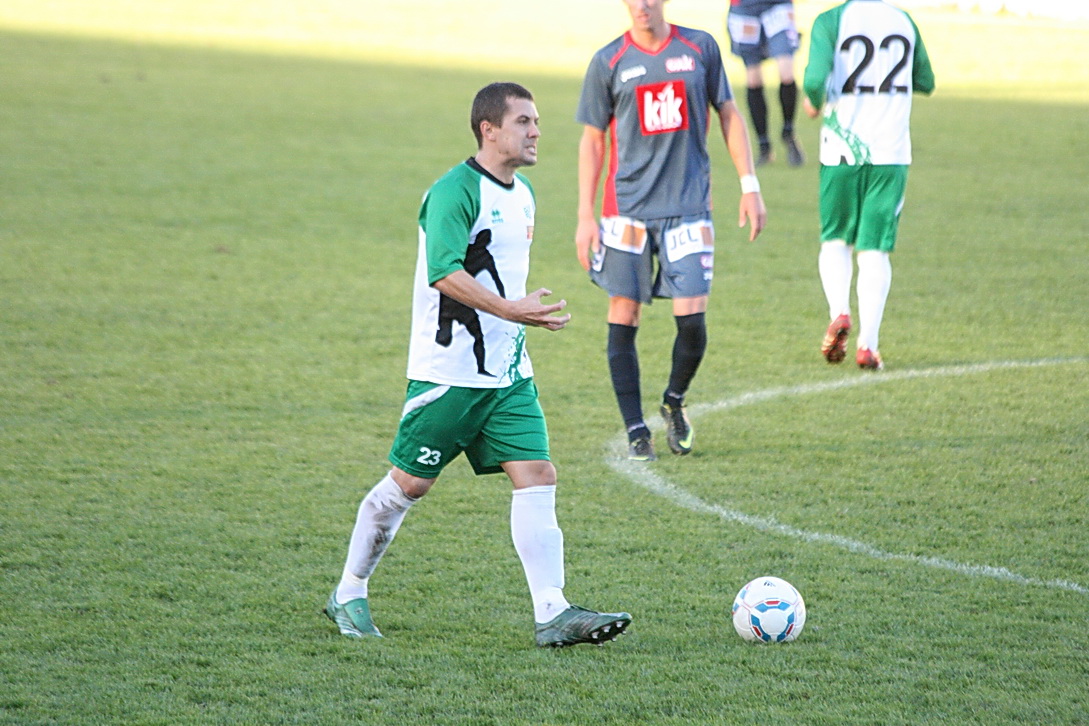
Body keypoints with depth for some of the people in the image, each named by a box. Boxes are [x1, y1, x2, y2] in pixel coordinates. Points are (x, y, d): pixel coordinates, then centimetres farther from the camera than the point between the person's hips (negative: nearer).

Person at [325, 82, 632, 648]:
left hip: (508, 372, 8)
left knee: (537, 477, -5)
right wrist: (511, 310, -35)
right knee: (409, 483, 2)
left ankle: (552, 613, -10)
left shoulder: (522, 195, 13)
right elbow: (445, 272, -28)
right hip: (447, 369, -8)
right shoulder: (456, 191, -15)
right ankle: (348, 595, 18)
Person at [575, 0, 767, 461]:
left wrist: (750, 186, 7)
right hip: (627, 209, 0)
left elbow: (728, 115, 13)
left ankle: (674, 402, 22)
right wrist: (585, 217, 2)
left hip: (688, 207, 0)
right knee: (623, 317, -2)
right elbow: (591, 140, 7)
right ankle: (636, 431, 8)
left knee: (692, 320, -7)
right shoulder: (608, 62, 3)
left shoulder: (700, 48, 5)